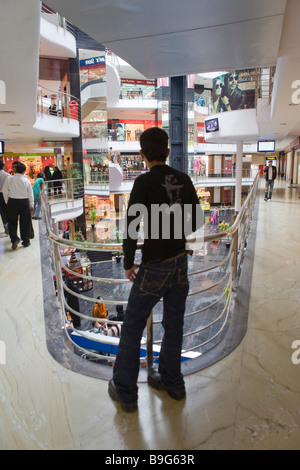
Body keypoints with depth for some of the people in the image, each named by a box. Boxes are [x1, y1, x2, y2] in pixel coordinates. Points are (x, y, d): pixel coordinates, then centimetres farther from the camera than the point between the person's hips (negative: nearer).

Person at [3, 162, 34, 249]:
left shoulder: (9, 179, -4)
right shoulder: (26, 180, -4)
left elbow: (5, 192, 2)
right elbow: (30, 194, 2)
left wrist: (7, 202, 14)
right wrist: (31, 205, 13)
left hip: (12, 202, 0)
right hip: (24, 202, 0)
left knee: (12, 222, 11)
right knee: (25, 222, 9)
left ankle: (14, 238, -3)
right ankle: (26, 241, 15)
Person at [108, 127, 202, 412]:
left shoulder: (144, 182, -14)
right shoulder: (184, 180, 1)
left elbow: (132, 226, -17)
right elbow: (195, 222, 8)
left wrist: (128, 263, -4)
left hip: (154, 268, -5)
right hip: (180, 263, 6)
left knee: (132, 328, 10)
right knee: (174, 325, 19)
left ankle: (125, 392, 24)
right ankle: (172, 382, 36)